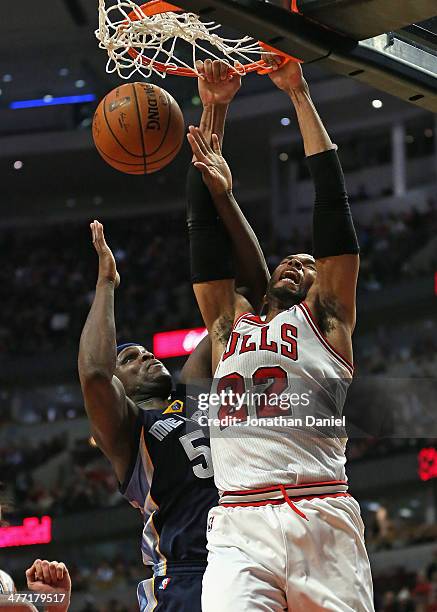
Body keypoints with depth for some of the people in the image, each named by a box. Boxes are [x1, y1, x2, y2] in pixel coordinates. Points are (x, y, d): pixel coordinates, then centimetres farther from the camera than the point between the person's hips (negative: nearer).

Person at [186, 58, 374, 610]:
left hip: (322, 521, -2)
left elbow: (331, 203, 16)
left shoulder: (326, 319, 17)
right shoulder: (231, 326, 27)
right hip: (238, 528, 2)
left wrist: (299, 94, 19)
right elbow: (208, 248, 27)